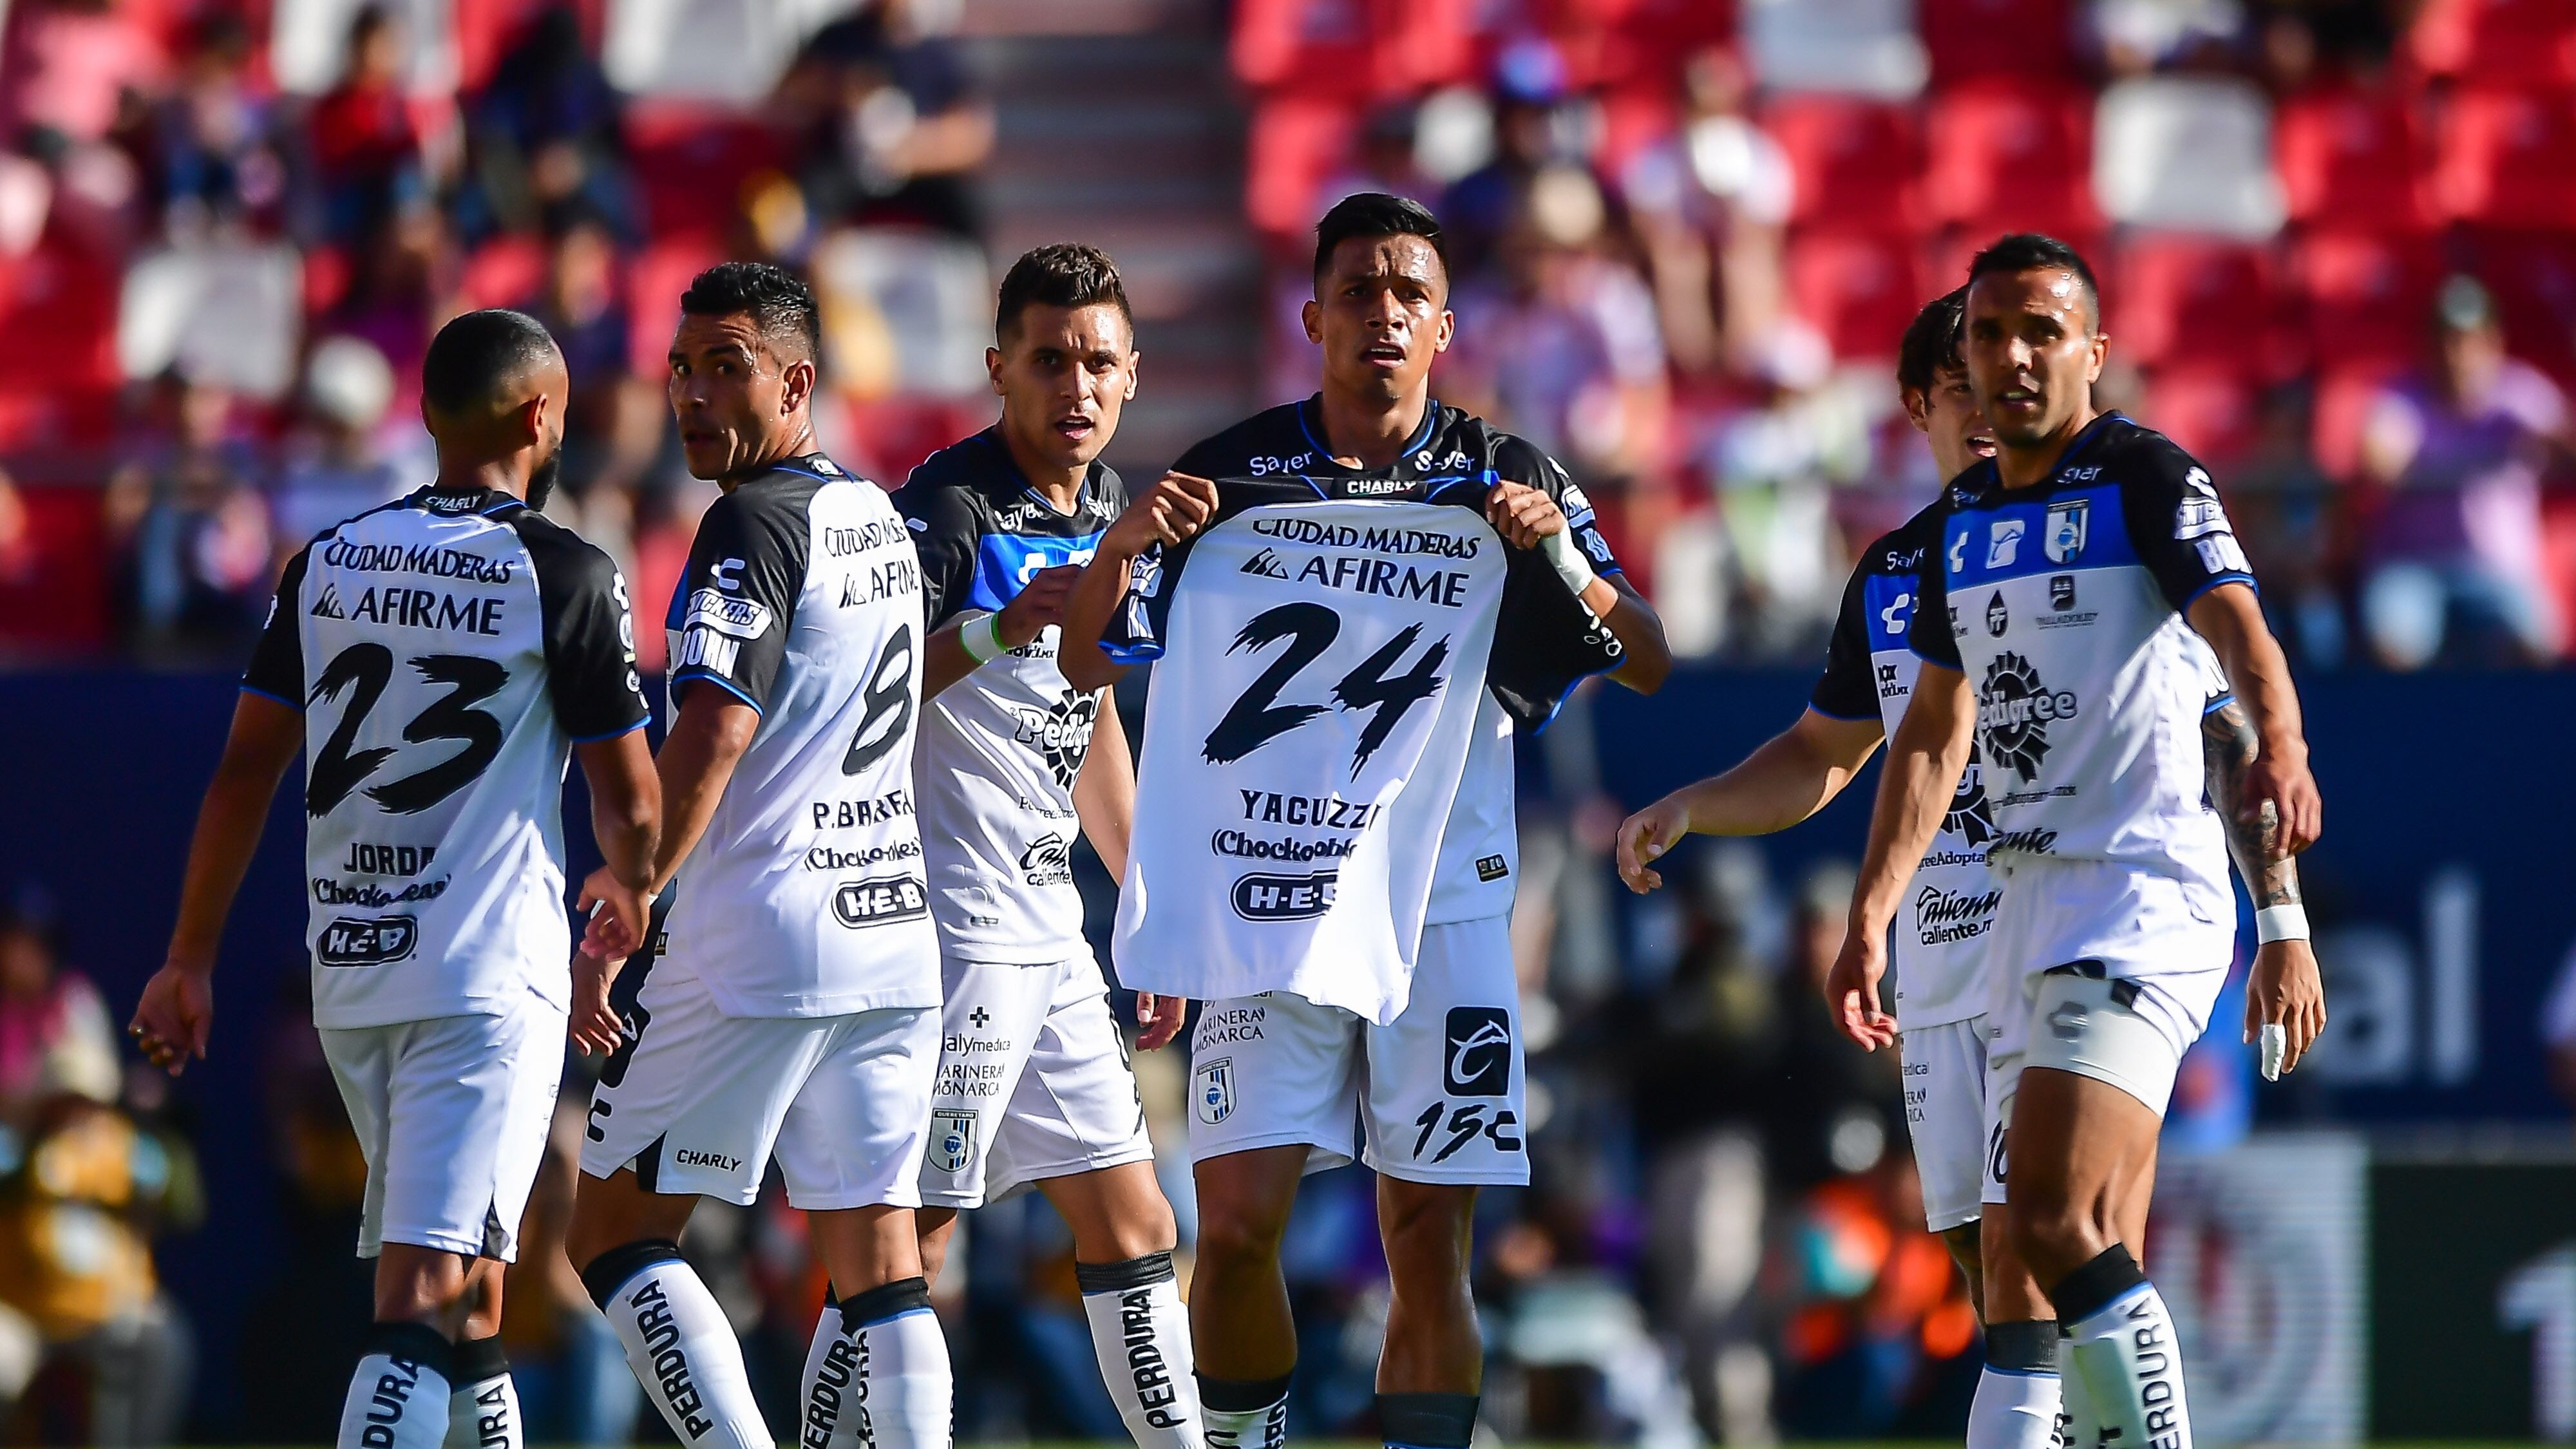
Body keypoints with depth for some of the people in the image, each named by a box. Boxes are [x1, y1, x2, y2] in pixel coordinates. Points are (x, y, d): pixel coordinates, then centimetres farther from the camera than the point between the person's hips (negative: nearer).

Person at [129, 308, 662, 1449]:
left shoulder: (326, 563, 7)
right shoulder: (564, 577, -8)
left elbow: (244, 773, 8)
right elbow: (628, 803, -2)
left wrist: (190, 961, 14)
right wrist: (627, 893, 19)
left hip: (348, 975, 6)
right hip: (490, 978, -6)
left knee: (470, 1271, 19)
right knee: (422, 1295, -13)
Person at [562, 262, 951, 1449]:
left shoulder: (755, 527, -11)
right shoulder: (881, 518, 16)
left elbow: (712, 738, -20)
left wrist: (611, 928, -17)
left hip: (756, 947, -8)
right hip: (894, 925, 8)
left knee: (615, 1235, 1)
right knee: (875, 1260, 6)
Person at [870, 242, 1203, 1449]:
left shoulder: (1106, 508, 14)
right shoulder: (948, 510, -14)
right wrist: (993, 632, -39)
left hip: (1048, 931, 9)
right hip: (954, 928, -9)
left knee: (1132, 1228, 11)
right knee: (908, 1239, -10)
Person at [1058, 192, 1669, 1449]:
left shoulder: (1504, 479, 4)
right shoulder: (1236, 473, 3)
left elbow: (1645, 665, -2)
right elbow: (1086, 664, 2)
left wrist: (1556, 550, -19)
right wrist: (1122, 544, -18)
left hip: (1445, 906, 0)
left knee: (1431, 1247, -3)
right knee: (1236, 1217, -10)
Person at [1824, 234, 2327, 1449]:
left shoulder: (2148, 479, -6)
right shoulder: (1962, 518, 15)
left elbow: (2239, 629, -23)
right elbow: (1936, 731, 21)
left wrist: (2277, 745, -43)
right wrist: (1871, 917, 15)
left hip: (2147, 887, -8)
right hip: (2029, 900, 8)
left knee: (2058, 1219, -22)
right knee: (2095, 1261, 7)